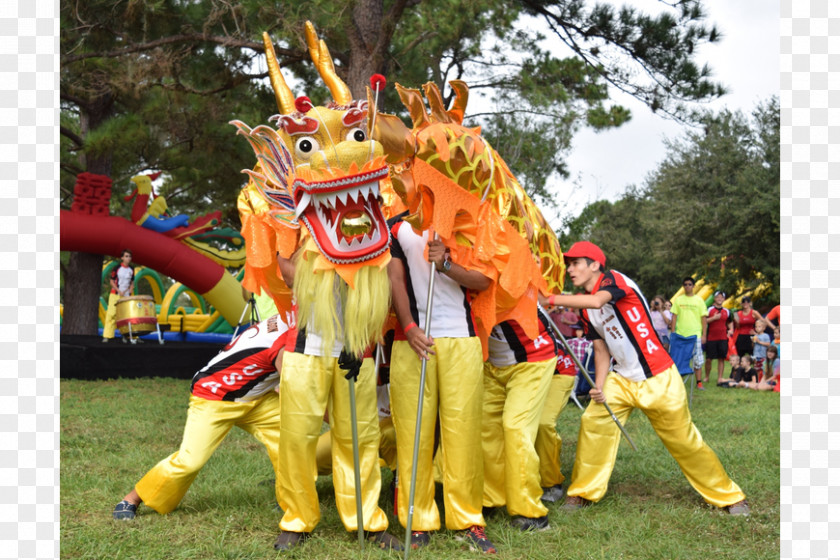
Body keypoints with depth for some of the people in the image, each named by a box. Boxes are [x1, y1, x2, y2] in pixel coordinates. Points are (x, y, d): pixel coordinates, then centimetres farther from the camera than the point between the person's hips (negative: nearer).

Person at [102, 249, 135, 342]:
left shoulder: (131, 270, 8)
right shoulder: (117, 268, -5)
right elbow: (111, 281, -3)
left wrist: (131, 289, -3)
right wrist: (119, 291, -14)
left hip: (126, 296, 4)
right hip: (115, 295, -4)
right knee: (112, 314, -8)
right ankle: (107, 336, -8)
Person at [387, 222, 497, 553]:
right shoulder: (397, 227, 10)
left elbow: (484, 281, 5)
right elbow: (395, 280, 0)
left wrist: (445, 265, -11)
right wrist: (409, 328, -12)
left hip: (462, 339, 1)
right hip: (412, 339, -1)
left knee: (463, 428, -2)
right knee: (412, 430, -2)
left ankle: (468, 520, 7)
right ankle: (418, 521, 7)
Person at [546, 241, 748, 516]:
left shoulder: (613, 279, -15)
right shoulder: (586, 309, 8)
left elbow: (596, 301, -37)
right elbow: (601, 350, 9)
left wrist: (549, 298, -37)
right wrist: (599, 386, -7)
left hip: (659, 380, -6)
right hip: (622, 379, 7)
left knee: (685, 441, -1)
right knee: (592, 422, -11)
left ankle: (728, 496, 18)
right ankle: (581, 493, 3)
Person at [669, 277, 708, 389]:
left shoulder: (699, 300, 4)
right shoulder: (678, 300, 6)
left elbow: (703, 318, 4)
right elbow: (674, 317, 7)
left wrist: (704, 335, -2)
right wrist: (672, 333, 0)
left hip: (695, 335, -1)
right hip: (680, 334, 1)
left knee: (697, 360, 0)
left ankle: (699, 382, 9)